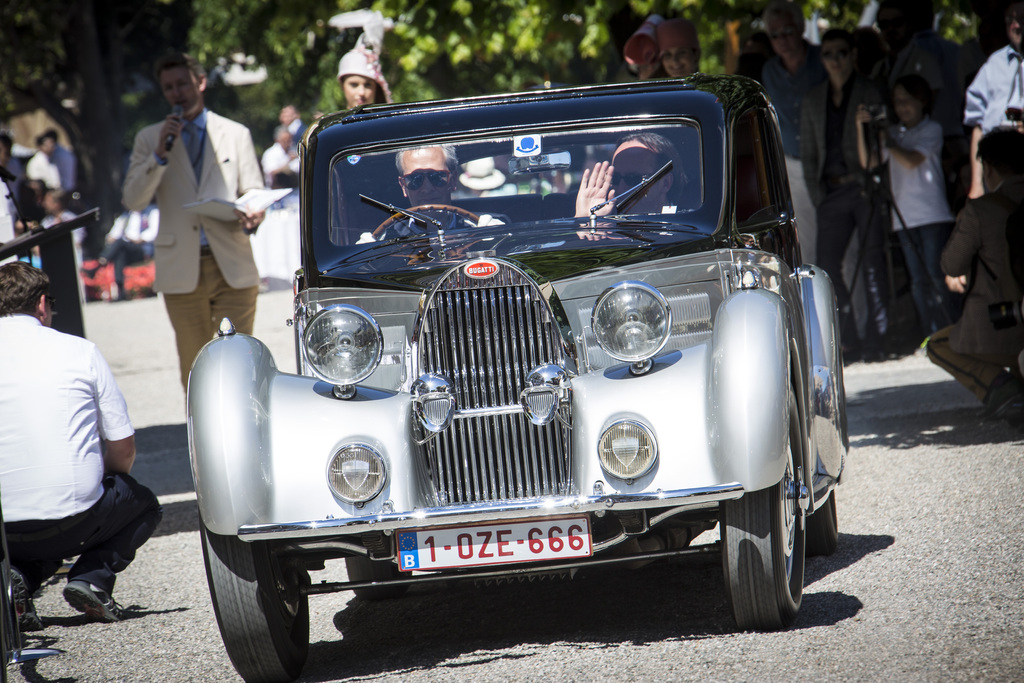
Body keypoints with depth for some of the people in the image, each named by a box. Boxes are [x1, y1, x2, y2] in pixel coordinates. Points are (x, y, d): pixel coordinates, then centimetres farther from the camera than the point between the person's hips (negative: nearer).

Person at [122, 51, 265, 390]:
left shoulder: (236, 134, 12)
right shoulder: (150, 139, 11)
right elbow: (133, 201, 1)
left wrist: (253, 215, -12)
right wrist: (160, 154, -11)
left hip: (232, 264, 0)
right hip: (182, 270, 0)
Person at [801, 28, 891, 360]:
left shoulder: (869, 92, 3)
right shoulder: (813, 100, 15)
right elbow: (808, 152, 17)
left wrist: (871, 183, -10)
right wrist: (817, 193, 6)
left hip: (866, 186, -4)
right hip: (832, 190, 4)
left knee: (872, 264, -5)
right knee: (827, 264, -4)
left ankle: (875, 341, -1)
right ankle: (848, 341, 3)